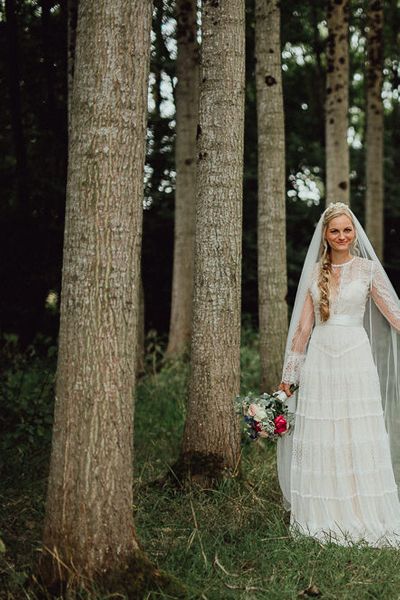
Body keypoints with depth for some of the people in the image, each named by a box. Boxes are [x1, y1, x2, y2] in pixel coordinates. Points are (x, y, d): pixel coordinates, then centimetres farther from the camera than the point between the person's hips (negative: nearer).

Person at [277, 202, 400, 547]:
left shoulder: (368, 268, 4)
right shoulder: (314, 272, 9)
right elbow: (303, 327, 10)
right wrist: (288, 375, 10)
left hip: (356, 359, -2)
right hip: (319, 361, 2)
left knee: (360, 440, -2)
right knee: (319, 442, 3)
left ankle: (363, 517, 8)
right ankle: (323, 519, 13)